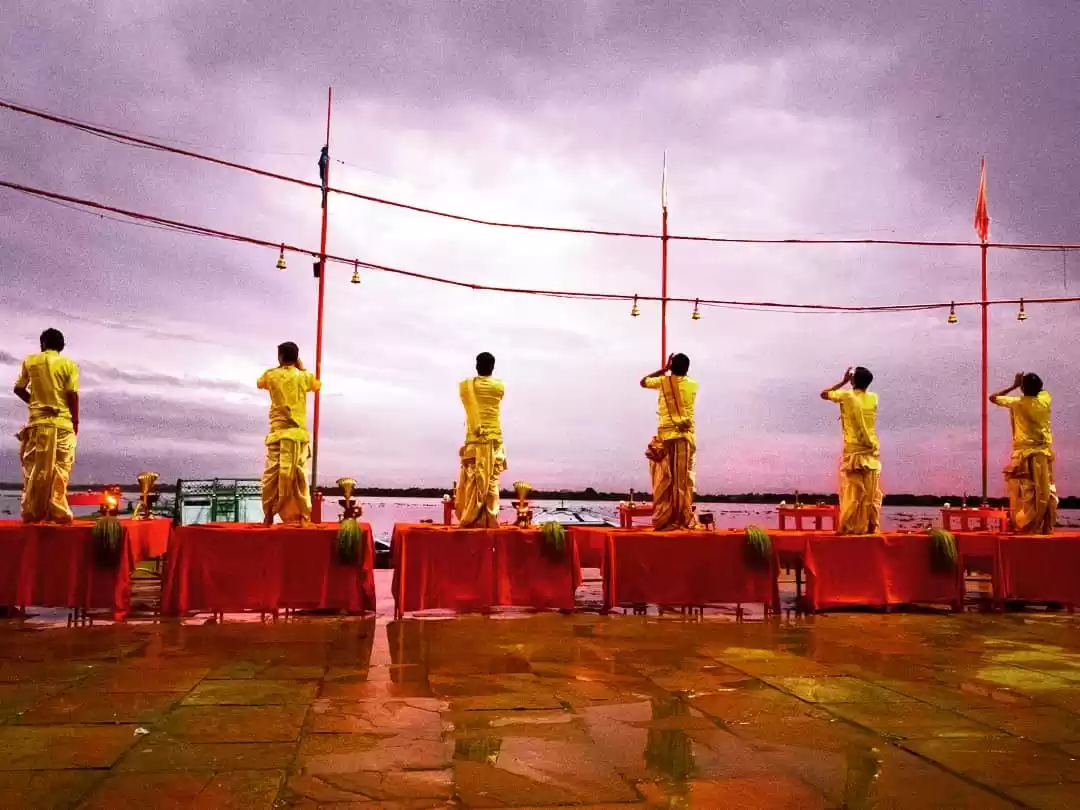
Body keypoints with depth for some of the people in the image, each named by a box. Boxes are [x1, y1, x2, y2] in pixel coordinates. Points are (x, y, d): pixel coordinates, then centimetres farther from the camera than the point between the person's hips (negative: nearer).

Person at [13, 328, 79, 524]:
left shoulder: (30, 361, 5)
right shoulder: (68, 364, -2)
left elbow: (18, 389, 8)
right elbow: (72, 395, -6)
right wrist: (75, 421, 4)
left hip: (37, 422, 2)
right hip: (62, 422, -1)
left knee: (34, 469, 8)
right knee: (59, 469, 3)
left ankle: (32, 513, 7)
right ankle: (57, 512, -1)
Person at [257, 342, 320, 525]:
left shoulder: (270, 375, 3)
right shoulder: (304, 376, 3)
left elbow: (260, 384, 27)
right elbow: (318, 385, 25)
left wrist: (279, 367, 30)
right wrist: (302, 368, 29)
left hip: (278, 432, 0)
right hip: (298, 433, 0)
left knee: (271, 475, 3)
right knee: (299, 476, 1)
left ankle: (268, 516, 2)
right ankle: (303, 517, -1)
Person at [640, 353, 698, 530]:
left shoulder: (663, 382, 1)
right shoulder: (693, 385, 5)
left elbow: (643, 381, 21)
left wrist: (663, 370, 23)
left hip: (666, 435, -1)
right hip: (685, 437, 1)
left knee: (664, 480, 1)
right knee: (684, 481, 4)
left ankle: (663, 520, -1)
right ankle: (685, 520, 2)